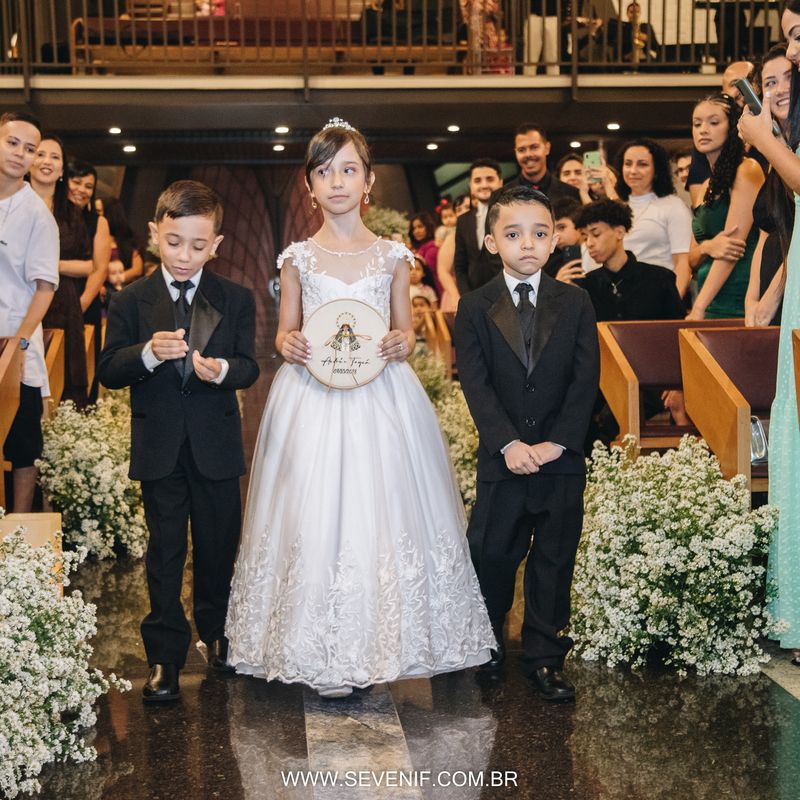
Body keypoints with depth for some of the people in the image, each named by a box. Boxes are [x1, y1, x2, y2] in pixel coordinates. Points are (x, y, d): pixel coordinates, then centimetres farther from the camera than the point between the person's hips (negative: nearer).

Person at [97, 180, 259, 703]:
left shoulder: (237, 300, 0)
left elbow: (249, 367, -5)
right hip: (159, 447, -1)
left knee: (220, 546, 13)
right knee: (166, 551, 6)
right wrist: (148, 353, -25)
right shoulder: (131, 302, -2)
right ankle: (165, 656, 13)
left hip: (217, 445, 1)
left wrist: (222, 368, -28)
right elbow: (109, 370, -6)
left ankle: (216, 631, 34)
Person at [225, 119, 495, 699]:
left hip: (381, 401, 0)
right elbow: (285, 332, 11)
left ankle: (379, 643, 12)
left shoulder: (392, 256, 6)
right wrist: (288, 345, -11)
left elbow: (406, 331, 12)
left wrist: (402, 344, -10)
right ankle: (324, 655, 10)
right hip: (312, 403, 0)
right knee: (315, 514, -2)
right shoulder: (299, 258, 6)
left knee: (382, 512, -2)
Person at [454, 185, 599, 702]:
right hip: (502, 459, -1)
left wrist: (556, 443, -13)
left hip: (562, 457, 1)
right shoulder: (475, 308, 0)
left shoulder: (576, 303, 2)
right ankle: (488, 639, 30)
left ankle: (546, 657, 19)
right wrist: (509, 444, -18)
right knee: (492, 553, 6)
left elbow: (586, 381, -3)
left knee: (554, 560, 7)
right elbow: (475, 384, -7)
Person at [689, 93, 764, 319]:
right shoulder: (708, 185, 16)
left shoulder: (748, 170, -6)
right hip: (711, 304, 7)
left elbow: (734, 241, -14)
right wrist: (706, 247, -11)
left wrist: (699, 308, -20)